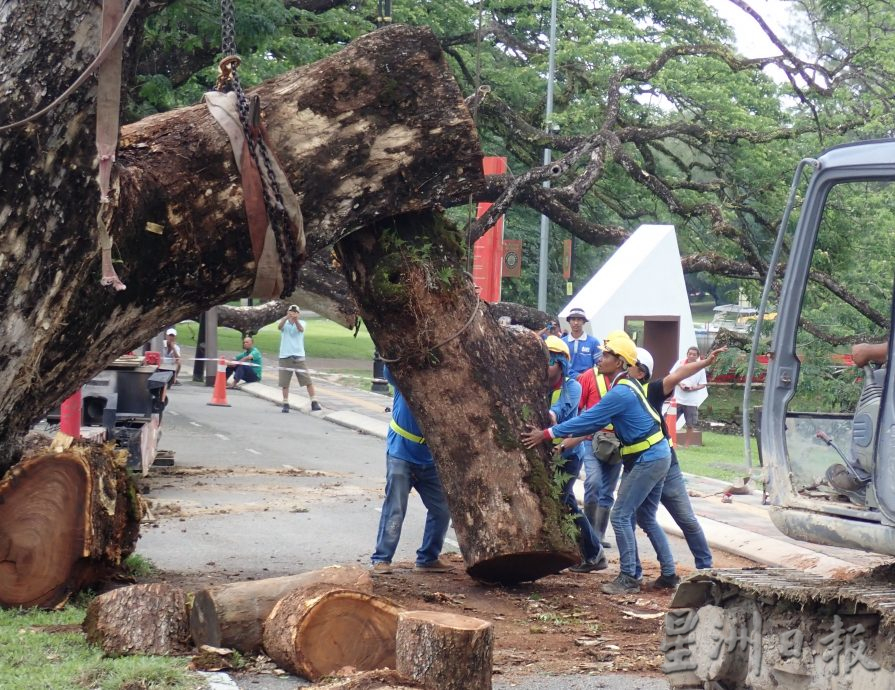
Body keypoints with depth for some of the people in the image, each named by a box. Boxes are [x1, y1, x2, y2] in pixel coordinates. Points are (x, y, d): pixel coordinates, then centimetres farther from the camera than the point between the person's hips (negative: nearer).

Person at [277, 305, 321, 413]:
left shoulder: (301, 323, 2)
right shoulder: (284, 322, 3)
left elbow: (301, 329, -22)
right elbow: (279, 326, -21)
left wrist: (296, 320, -42)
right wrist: (287, 317, -41)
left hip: (298, 356, 0)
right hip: (285, 356, 0)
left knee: (307, 380, -4)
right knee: (284, 382, 3)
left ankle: (314, 403, 0)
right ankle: (285, 404, 13)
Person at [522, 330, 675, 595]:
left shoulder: (621, 393, -21)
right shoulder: (626, 386, 11)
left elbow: (589, 419, -20)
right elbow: (597, 421, 16)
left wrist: (547, 434, -16)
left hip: (648, 459, -10)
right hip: (655, 456, 10)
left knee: (620, 516, -7)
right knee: (646, 518, 15)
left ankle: (628, 578, -5)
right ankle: (669, 573, 20)